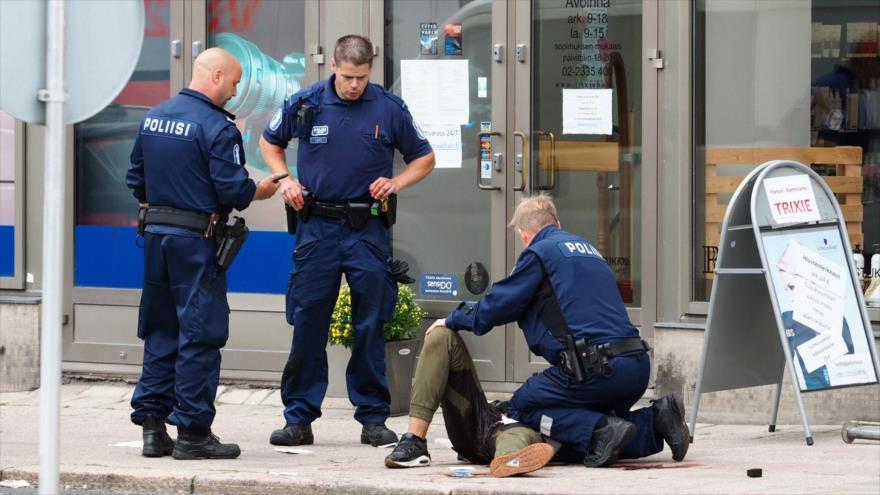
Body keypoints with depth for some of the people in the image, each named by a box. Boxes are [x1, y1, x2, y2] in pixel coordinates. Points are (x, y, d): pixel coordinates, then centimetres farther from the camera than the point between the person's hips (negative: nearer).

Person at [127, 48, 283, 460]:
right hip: (195, 240, -7)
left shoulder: (153, 118, 10)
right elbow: (232, 190, -16)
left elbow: (136, 179, 16)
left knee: (159, 332, 13)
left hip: (156, 235, 7)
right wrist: (259, 192, 3)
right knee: (200, 334, -2)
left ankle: (152, 426, 14)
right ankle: (192, 433, -1)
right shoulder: (217, 127, -14)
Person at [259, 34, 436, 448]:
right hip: (317, 226, 1)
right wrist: (285, 179, 2)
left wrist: (396, 183, -7)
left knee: (370, 327, 3)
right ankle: (298, 418, 8)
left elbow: (424, 158, 11)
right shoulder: (305, 103, 0)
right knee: (307, 324, 1)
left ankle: (373, 418, 11)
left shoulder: (389, 109, -2)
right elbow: (269, 142, 18)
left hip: (367, 228, 0)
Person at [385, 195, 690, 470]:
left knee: (521, 409, 7)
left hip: (595, 368, -8)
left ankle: (601, 431, -14)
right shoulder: (587, 248, 25)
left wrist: (452, 320, 18)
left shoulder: (539, 252, 1)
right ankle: (655, 421, 0)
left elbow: (499, 305, 1)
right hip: (637, 365, 8)